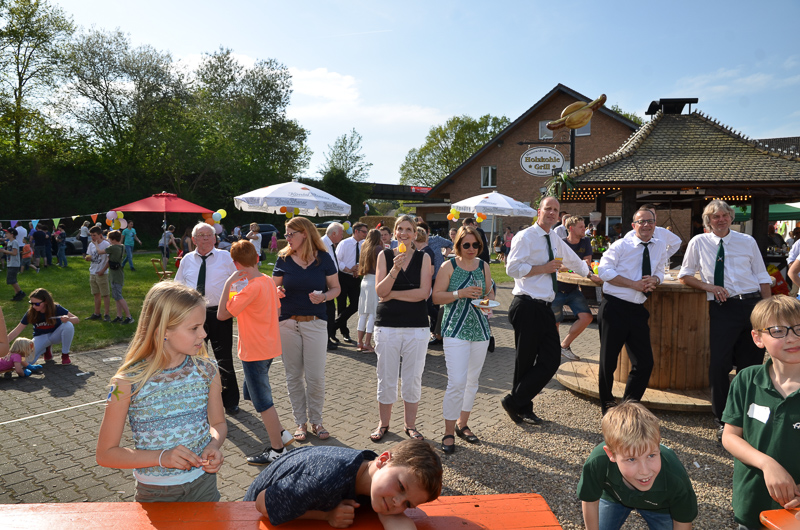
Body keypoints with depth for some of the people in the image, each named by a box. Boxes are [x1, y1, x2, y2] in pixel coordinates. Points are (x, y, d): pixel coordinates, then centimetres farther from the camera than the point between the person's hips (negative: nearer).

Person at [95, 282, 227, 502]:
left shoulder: (206, 371, -8)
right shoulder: (129, 382, -17)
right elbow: (105, 453, -10)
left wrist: (214, 445, -15)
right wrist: (162, 457, -23)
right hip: (155, 493, -2)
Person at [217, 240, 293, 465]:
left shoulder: (251, 287, -23)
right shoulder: (268, 281, 3)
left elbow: (222, 314, -23)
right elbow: (276, 309, 13)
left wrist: (228, 283, -19)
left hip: (255, 352, -9)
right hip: (268, 347, 9)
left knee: (262, 401, 3)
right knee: (252, 392, 22)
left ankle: (277, 450, 15)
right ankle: (281, 433, 28)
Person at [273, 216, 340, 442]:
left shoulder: (323, 258, -1)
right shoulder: (283, 259, 2)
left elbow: (336, 288, 4)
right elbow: (274, 286, 10)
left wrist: (324, 296, -16)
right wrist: (277, 292, -13)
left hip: (315, 323, -2)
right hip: (288, 322, 2)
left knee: (315, 376, 0)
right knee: (293, 375, 8)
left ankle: (316, 421, 19)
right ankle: (300, 422, 22)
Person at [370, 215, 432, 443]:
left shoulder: (423, 258, 2)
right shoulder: (385, 255, 3)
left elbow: (423, 293, -8)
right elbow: (379, 291, -6)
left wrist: (392, 294, -8)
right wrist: (395, 270, -20)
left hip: (417, 326, 0)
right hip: (387, 324, 0)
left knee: (413, 378, 8)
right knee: (386, 378, 7)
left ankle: (410, 425, 24)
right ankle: (383, 424, 25)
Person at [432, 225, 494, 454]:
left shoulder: (483, 266, 10)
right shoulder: (449, 266, -3)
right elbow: (436, 297, -6)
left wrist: (488, 300, -3)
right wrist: (460, 293, -19)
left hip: (480, 330, 5)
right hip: (456, 330, -5)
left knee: (472, 380, 13)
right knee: (457, 382, -12)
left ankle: (462, 424, 30)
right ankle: (449, 432, 2)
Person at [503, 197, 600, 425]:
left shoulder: (555, 240, 18)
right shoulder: (525, 237, -7)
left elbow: (573, 260, 37)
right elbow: (512, 268, -18)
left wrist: (590, 274, 51)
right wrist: (544, 268, -14)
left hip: (545, 308, 8)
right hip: (527, 307, -8)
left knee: (552, 360, 1)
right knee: (526, 362, 1)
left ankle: (517, 403, 12)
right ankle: (520, 406, 19)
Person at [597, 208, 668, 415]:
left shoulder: (660, 246, 11)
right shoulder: (621, 245, -4)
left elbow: (659, 273, 19)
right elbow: (604, 270, -10)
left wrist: (655, 280, -6)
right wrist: (633, 284, -15)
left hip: (638, 310, 5)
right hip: (614, 307, -4)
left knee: (645, 363, 4)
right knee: (608, 360, 4)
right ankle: (607, 404, 25)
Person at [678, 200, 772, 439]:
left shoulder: (747, 242, 8)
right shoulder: (699, 243, 4)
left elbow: (763, 277, 10)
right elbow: (684, 275, 9)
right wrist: (709, 287, -7)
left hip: (753, 305, 2)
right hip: (722, 308, -2)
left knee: (752, 364, 8)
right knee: (719, 364, -9)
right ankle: (722, 421, 5)